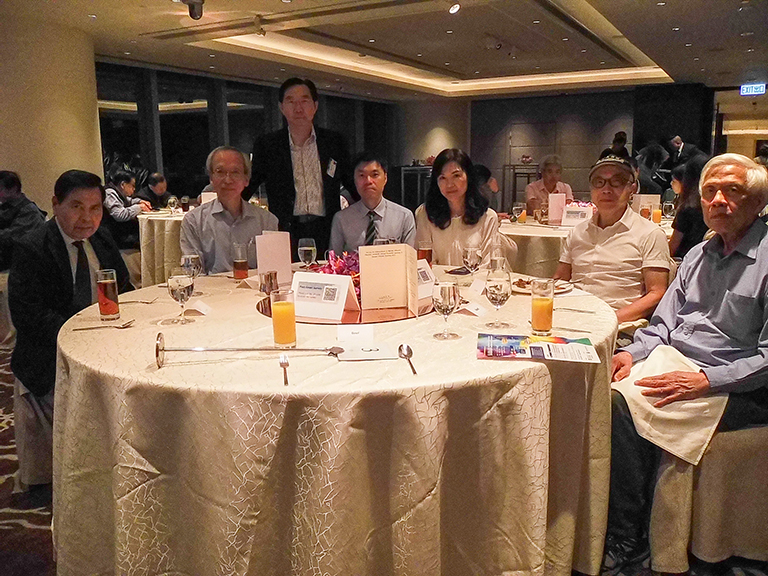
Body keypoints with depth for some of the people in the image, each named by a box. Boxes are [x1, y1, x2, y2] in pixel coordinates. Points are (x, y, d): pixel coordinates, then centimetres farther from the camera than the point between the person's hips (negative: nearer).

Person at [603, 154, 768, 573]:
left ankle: (626, 539, -11)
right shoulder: (699, 255, 16)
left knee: (625, 402, -27)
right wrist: (633, 353, -3)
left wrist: (705, 381, -23)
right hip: (672, 365, 7)